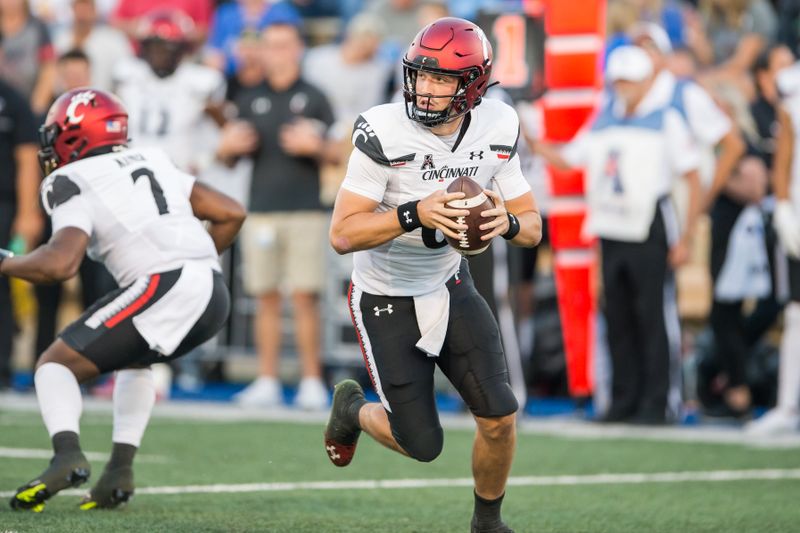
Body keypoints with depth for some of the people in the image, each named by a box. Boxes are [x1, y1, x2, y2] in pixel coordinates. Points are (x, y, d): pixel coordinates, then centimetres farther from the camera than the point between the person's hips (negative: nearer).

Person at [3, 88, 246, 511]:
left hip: (164, 287, -7)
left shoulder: (76, 185, 3)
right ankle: (120, 470, 18)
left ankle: (67, 455, -23)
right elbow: (231, 213, 23)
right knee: (133, 359, 33)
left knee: (56, 363, 3)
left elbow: (59, 264, -13)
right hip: (214, 293, 7)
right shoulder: (151, 163, 25)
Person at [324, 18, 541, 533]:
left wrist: (507, 221, -27)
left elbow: (533, 224, -3)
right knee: (422, 445, -2)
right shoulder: (385, 133, -25)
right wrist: (415, 214, -40)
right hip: (387, 301, -4)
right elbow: (342, 234, -26)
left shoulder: (497, 129, -10)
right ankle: (353, 409, 32)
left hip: (450, 288, 4)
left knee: (500, 418, -7)